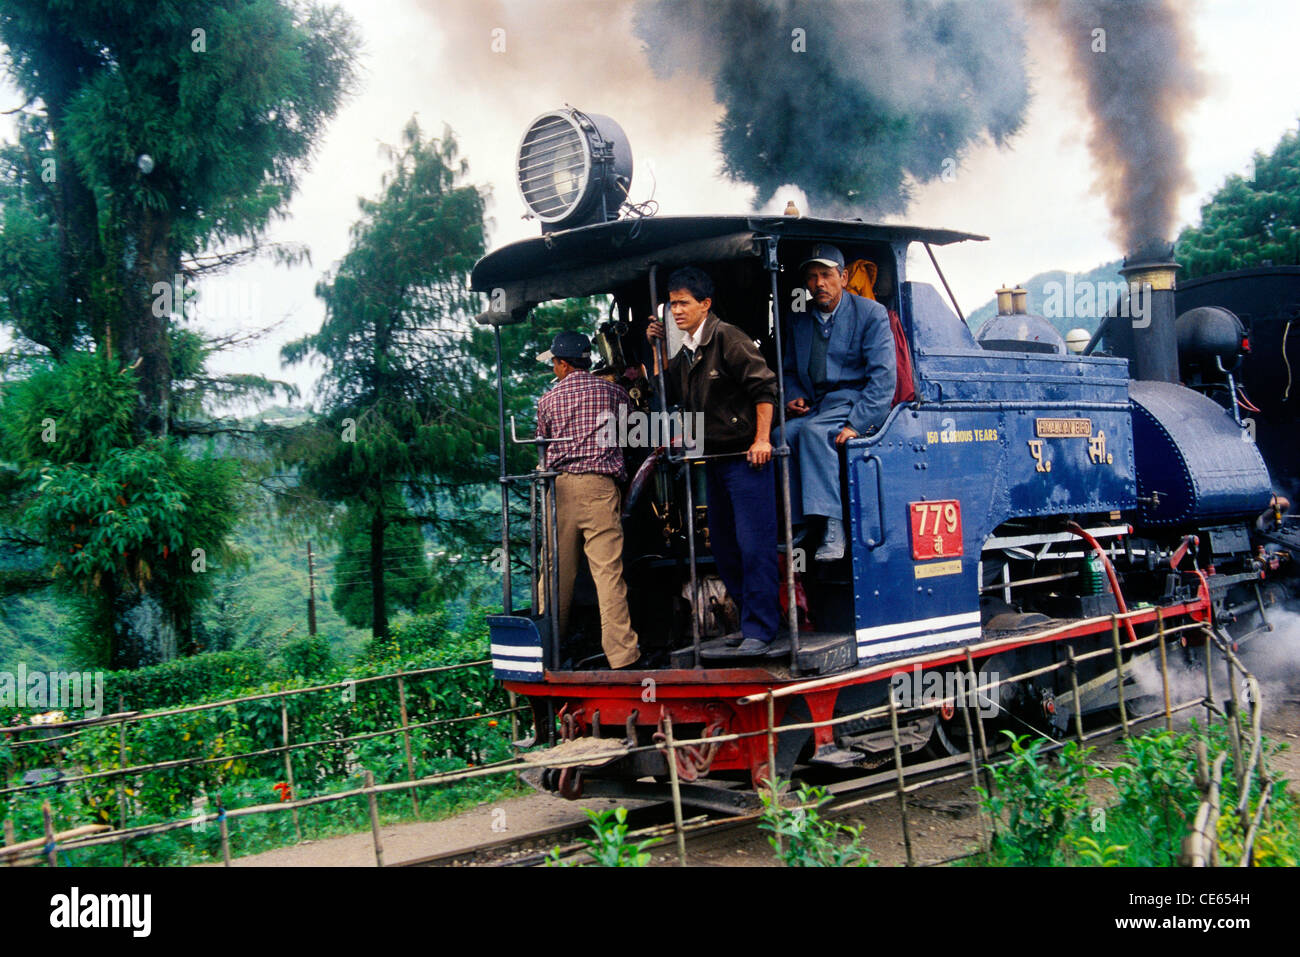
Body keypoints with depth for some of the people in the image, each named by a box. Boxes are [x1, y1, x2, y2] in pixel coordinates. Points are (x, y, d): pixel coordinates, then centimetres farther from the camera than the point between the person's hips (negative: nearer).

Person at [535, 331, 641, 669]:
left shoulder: (548, 400, 10)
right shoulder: (611, 392, 9)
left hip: (559, 485, 2)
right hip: (600, 486, -2)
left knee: (558, 571, 10)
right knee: (608, 571, -7)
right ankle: (621, 654, -12)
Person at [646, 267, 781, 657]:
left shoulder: (726, 338, -11)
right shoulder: (686, 352, 14)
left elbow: (764, 384, -15)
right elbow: (668, 391, 24)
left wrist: (762, 439, -19)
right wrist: (656, 348, 14)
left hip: (745, 458, -9)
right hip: (714, 460, 9)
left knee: (754, 545, -9)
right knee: (723, 547, 13)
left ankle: (759, 632, -6)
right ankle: (749, 620, 23)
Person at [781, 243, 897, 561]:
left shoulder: (871, 314, -3)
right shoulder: (797, 321, 15)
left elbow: (883, 376, -10)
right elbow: (790, 370, 25)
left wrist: (857, 423, -21)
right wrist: (793, 398, 1)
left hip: (855, 400, -5)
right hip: (815, 405, 5)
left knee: (814, 430, -34)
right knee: (782, 434, -25)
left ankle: (832, 529, -36)